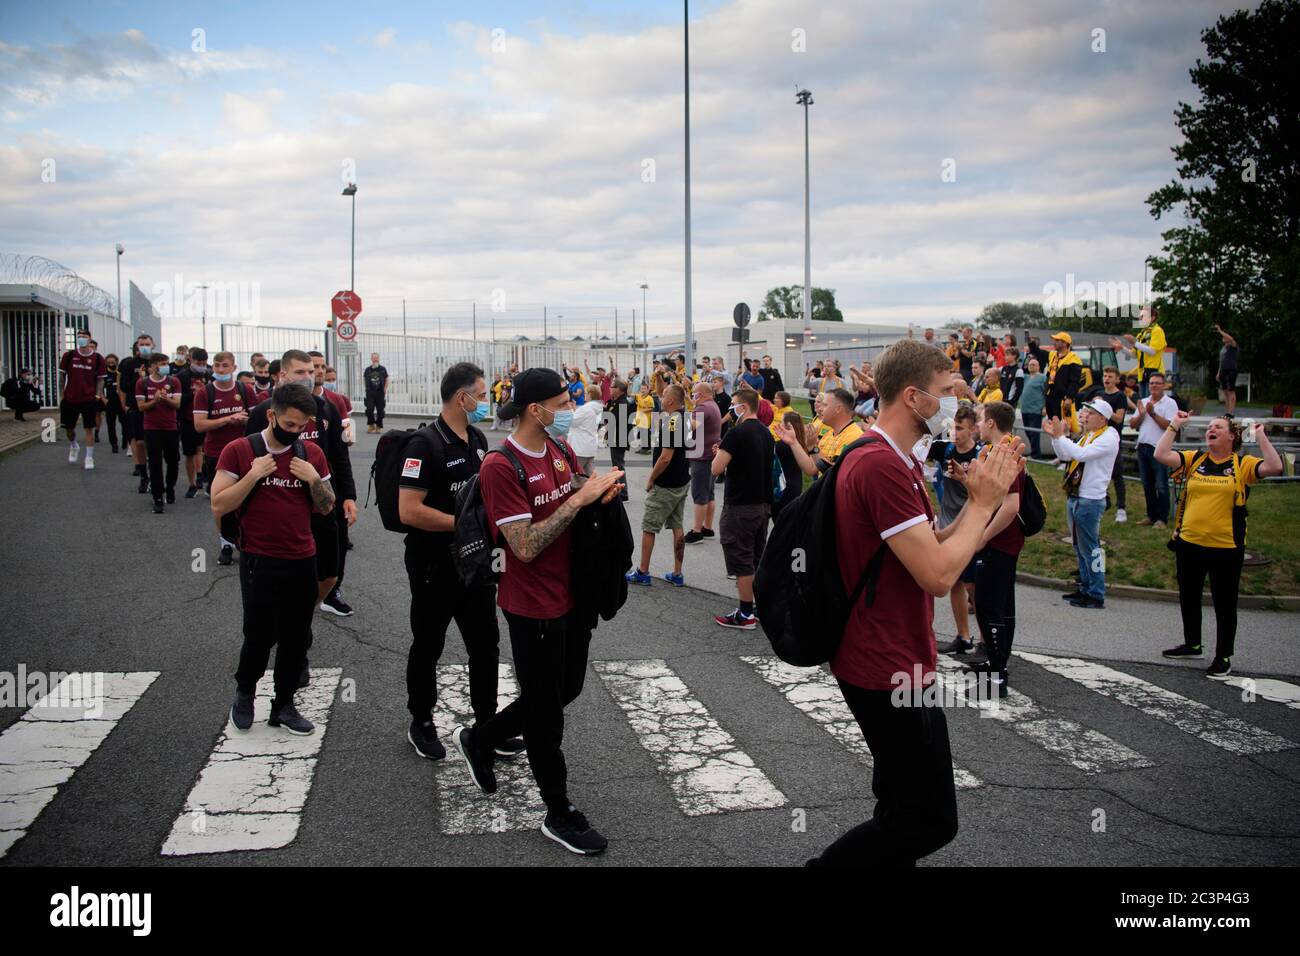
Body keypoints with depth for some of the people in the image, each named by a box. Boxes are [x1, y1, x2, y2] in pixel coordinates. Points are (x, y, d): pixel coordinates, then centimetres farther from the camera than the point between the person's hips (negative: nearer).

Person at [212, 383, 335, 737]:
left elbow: (326, 508, 9)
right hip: (259, 562, -3)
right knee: (260, 636, -2)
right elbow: (219, 507, -8)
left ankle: (284, 705, 24)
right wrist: (253, 475, -18)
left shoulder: (312, 453, 4)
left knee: (296, 638, 8)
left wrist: (315, 479, -9)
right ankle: (244, 692, 26)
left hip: (303, 561, 3)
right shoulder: (239, 451, -5)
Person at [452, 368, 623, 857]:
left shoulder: (561, 449, 2)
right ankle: (559, 814, 24)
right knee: (546, 710, 7)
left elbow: (577, 491, 18)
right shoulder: (501, 467, -22)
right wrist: (579, 499, -25)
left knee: (566, 689, 22)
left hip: (571, 593, 8)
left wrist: (601, 487, -5)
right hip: (534, 606, -8)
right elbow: (526, 546, -26)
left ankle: (479, 739, 41)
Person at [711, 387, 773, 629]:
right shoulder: (766, 433, 9)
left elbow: (716, 468, -19)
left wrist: (719, 453, 2)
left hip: (740, 506, -8)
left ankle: (745, 614, 4)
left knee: (742, 562, -1)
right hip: (763, 503, 8)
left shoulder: (736, 433, -17)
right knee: (759, 559, 16)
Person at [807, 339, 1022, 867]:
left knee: (906, 811, 19)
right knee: (931, 820, -1)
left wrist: (982, 497, 3)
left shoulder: (896, 461, 13)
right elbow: (938, 575, -26)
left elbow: (933, 551, 14)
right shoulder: (880, 465, -23)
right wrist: (983, 502, -13)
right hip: (886, 672, -11)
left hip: (898, 663, 11)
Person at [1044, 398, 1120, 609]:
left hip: (1090, 500, -9)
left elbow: (1082, 454, -26)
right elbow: (1064, 455, 15)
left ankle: (1097, 596, 2)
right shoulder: (1088, 436, 15)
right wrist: (1054, 435, 3)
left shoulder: (1108, 437, -13)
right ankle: (1085, 589, 26)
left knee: (1090, 548, -5)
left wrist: (1060, 436, -22)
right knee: (1080, 548, 16)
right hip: (1075, 497, 9)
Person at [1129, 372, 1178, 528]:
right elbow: (1133, 424, 11)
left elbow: (1169, 426, -15)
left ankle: (1162, 518, 2)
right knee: (1147, 485, 12)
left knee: (1161, 486, -3)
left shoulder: (1170, 403, -4)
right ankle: (1151, 515, 21)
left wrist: (1153, 413, -18)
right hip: (1143, 447, 6)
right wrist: (1141, 414, -6)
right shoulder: (1143, 402, 14)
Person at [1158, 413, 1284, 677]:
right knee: (1189, 598, 18)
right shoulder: (1194, 459, 4)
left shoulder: (1242, 464, -3)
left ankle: (1224, 657, 19)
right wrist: (1174, 426, -4)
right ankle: (1192, 644, 37)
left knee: (1225, 604, 6)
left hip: (1226, 547, -4)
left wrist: (1260, 436, -13)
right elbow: (1161, 455, -7)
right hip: (1189, 544, 4)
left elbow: (1274, 467, -18)